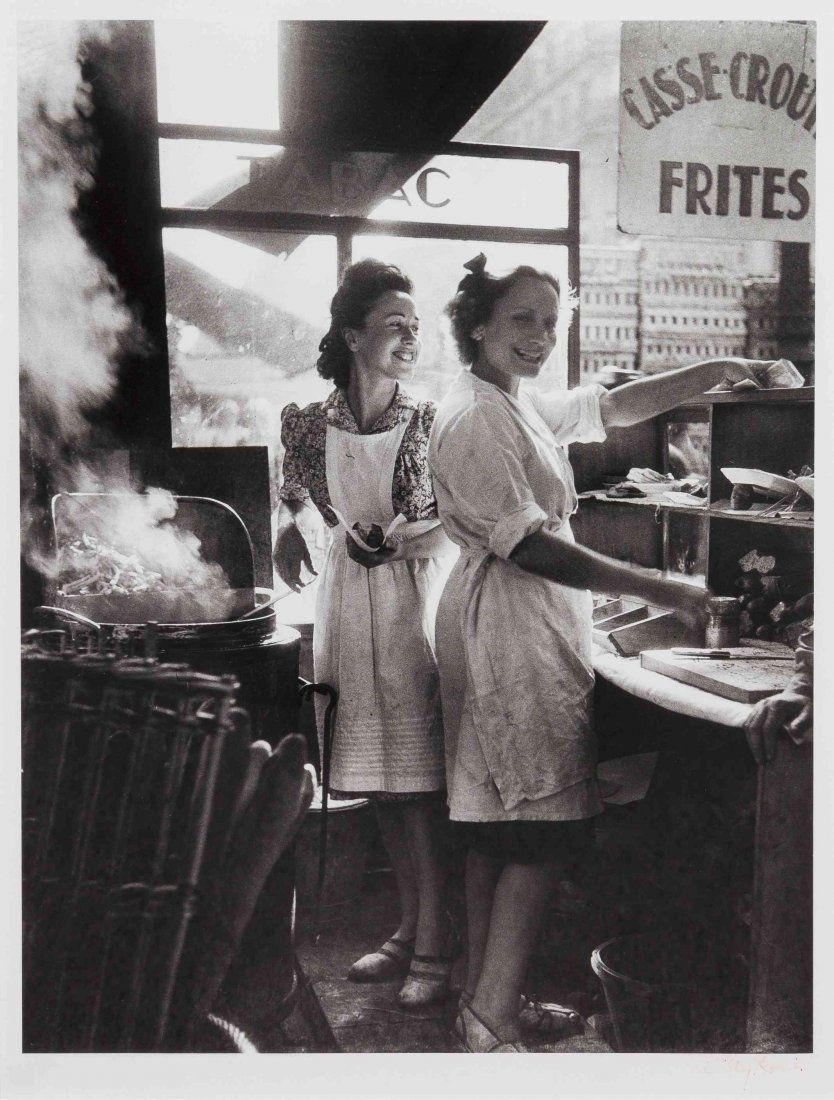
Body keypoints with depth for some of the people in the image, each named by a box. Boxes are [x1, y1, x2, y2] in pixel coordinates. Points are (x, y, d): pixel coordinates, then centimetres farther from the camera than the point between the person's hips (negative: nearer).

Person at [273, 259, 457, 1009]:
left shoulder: (431, 422, -6)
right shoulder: (308, 424, -1)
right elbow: (292, 493, 17)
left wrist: (396, 543, -14)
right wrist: (289, 526, -1)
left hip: (419, 604, -3)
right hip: (350, 607, 3)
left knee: (420, 786, -2)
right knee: (380, 785, 12)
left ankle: (434, 949, 13)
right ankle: (411, 930, 29)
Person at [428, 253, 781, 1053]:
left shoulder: (524, 407, 16)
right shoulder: (473, 417, -16)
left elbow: (617, 406, 19)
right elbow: (527, 545, -22)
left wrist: (718, 371, 6)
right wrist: (655, 589, -21)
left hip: (532, 626, 10)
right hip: (507, 624, -10)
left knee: (498, 825, 13)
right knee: (542, 828, -7)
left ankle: (485, 998, 24)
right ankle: (493, 1017, 1)